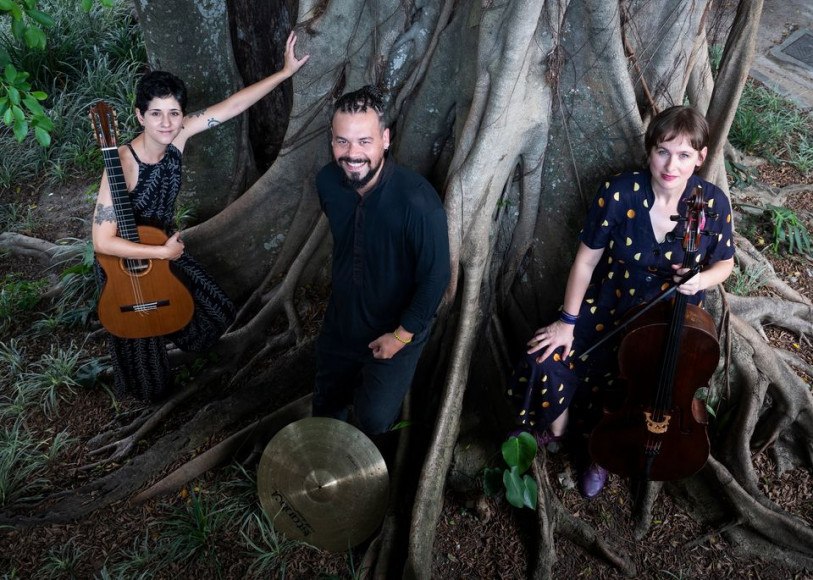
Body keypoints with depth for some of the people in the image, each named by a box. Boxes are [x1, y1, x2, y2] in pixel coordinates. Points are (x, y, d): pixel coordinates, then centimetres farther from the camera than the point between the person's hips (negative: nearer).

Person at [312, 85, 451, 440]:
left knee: (374, 420, 1)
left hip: (395, 330, -5)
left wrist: (402, 335, -15)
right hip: (341, 322, 5)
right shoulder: (327, 181, -15)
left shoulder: (417, 201, -33)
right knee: (326, 405, 23)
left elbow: (435, 277, -23)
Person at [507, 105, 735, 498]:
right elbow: (586, 260, -11)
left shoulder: (713, 203, -15)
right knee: (548, 364, -16)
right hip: (608, 307, 0)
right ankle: (556, 431, 20)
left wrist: (701, 280, -22)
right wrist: (567, 321, -10)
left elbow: (724, 263, 2)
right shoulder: (618, 193, -19)